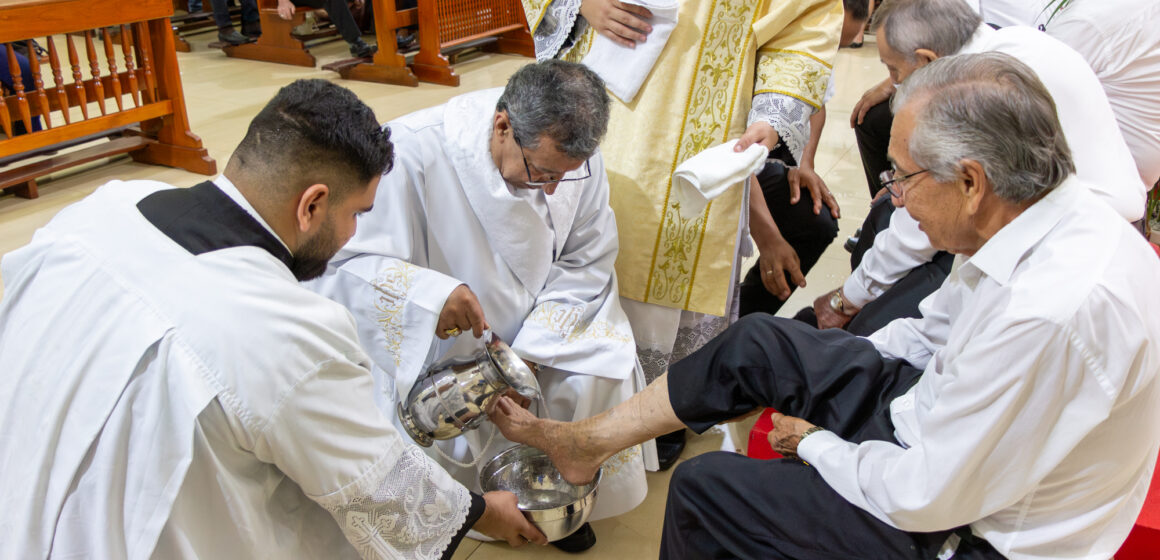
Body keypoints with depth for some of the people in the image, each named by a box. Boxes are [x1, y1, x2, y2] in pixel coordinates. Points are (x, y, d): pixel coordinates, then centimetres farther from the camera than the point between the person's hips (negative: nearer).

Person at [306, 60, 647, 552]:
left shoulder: (574, 156, -15)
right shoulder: (412, 153, -30)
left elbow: (585, 266, -9)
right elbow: (340, 261, -28)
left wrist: (529, 354, -20)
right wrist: (427, 295, -46)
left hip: (540, 327, 4)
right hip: (437, 348, -3)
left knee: (599, 374, -18)